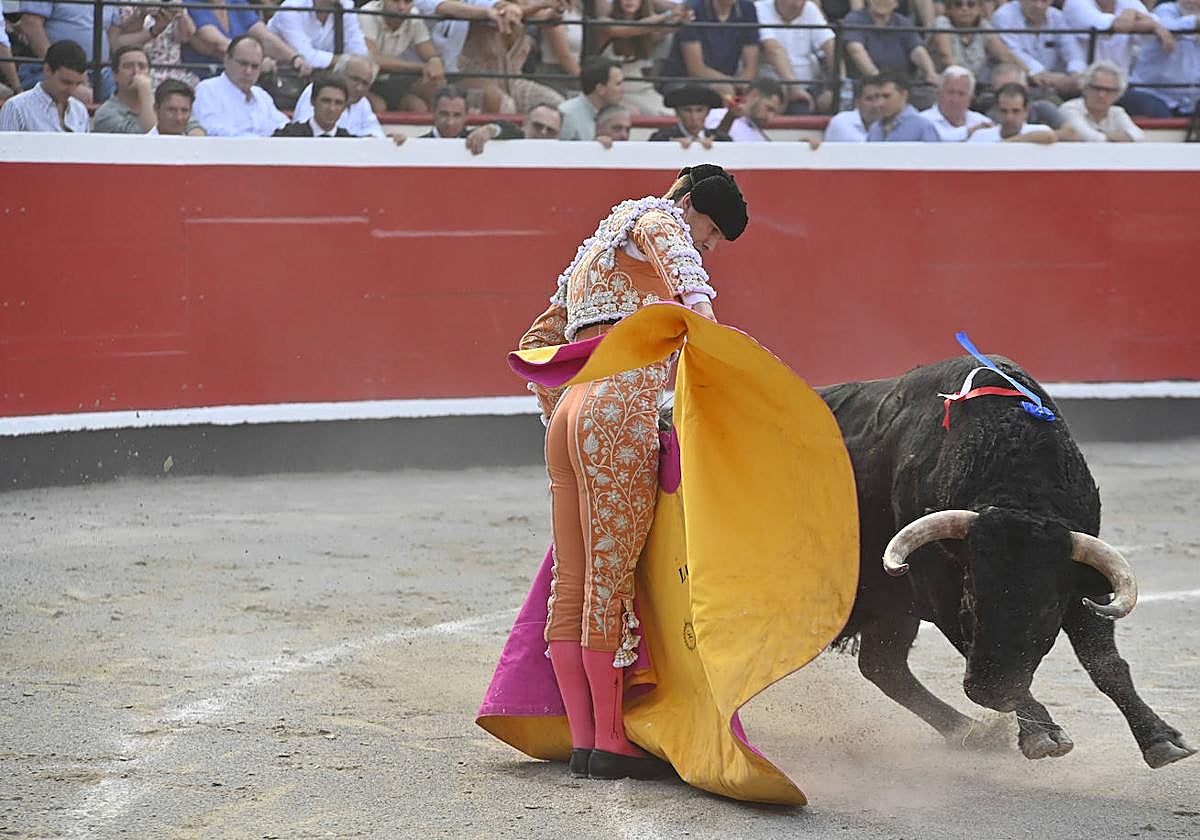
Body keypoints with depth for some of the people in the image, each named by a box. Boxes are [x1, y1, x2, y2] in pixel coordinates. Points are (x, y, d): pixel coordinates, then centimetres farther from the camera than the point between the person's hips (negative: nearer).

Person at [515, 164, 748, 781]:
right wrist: (700, 306, -40)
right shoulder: (653, 216, 4)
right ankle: (612, 744, -5)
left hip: (569, 417, 10)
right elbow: (672, 245, -23)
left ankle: (583, 741, 9)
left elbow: (536, 342, 35)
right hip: (621, 412, -10)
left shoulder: (592, 254, 31)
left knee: (573, 584, 7)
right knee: (612, 578, -7)